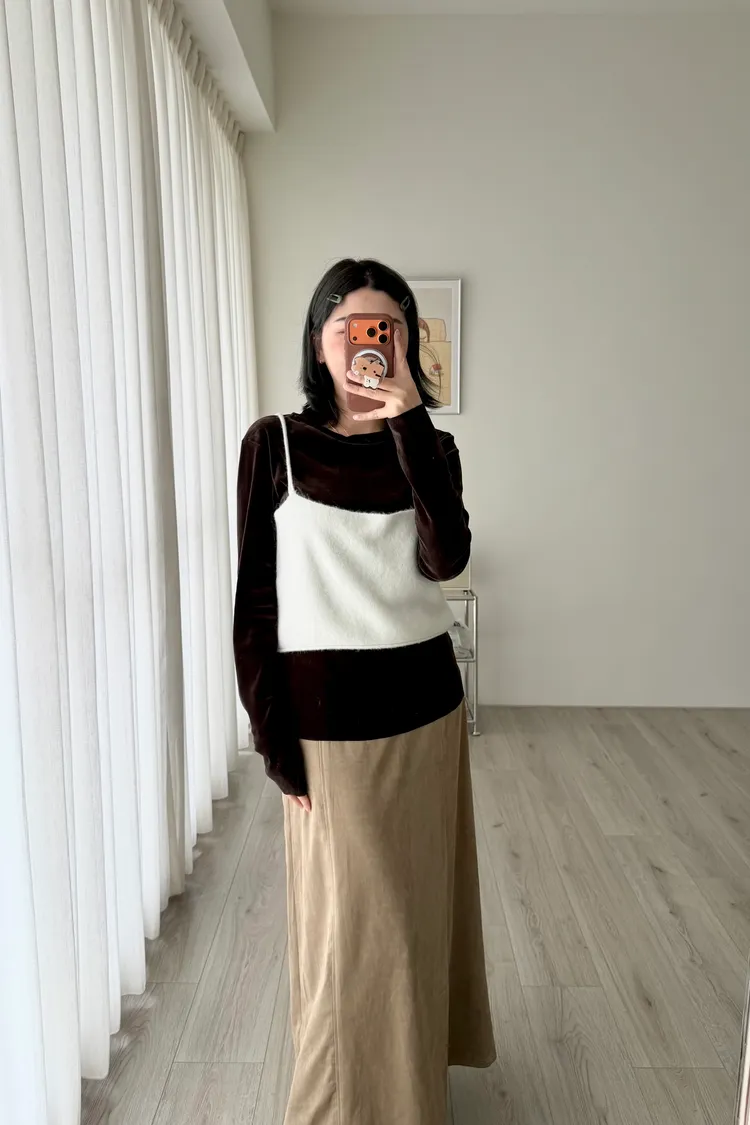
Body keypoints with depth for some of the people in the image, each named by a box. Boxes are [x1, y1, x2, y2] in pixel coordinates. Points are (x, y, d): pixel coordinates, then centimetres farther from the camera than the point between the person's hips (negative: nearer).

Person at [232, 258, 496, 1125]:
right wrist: (274, 742, -8)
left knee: (419, 899, 19)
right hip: (327, 712, -3)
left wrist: (410, 422, -20)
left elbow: (444, 559, -15)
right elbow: (254, 601, -6)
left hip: (426, 702, 4)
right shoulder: (274, 443, -5)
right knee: (346, 923, 9)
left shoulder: (429, 445, 3)